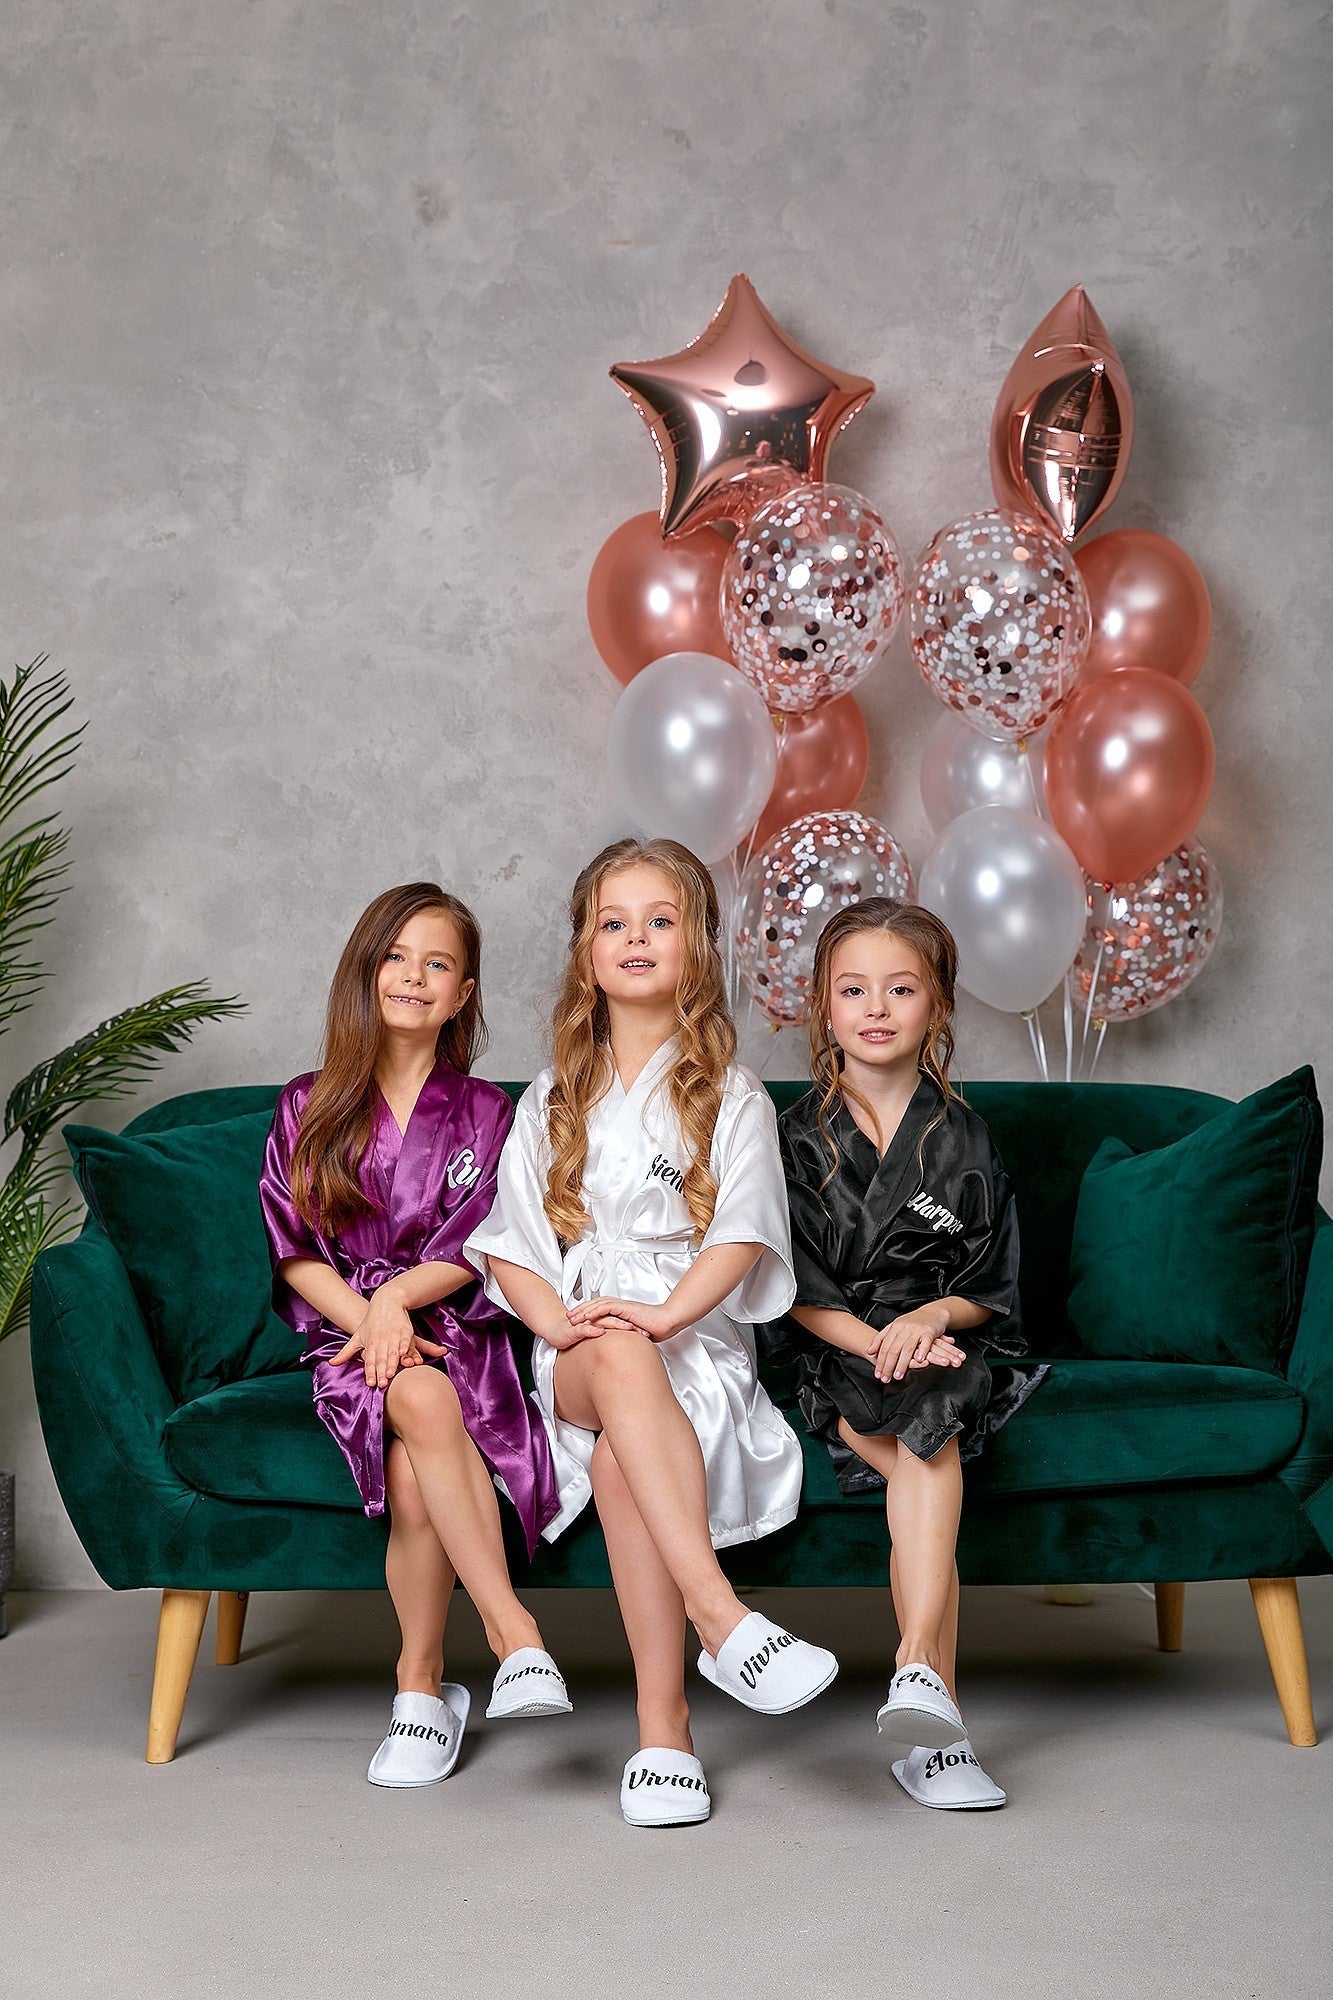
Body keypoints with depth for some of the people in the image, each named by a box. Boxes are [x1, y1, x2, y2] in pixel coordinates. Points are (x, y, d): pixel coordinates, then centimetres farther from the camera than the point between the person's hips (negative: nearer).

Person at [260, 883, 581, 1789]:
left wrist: (399, 1295, -16)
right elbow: (296, 1252, 6)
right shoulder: (309, 1108, 11)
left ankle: (421, 1680, -18)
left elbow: (477, 1250, 3)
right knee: (426, 1400, -36)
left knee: (414, 1476, -32)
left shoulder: (485, 1112, 10)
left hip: (454, 1329, 0)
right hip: (347, 1333, 0)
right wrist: (367, 1317, -12)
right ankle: (514, 1632, -37)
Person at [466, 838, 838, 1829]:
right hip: (578, 1358, 1)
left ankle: (663, 1728, -36)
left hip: (697, 1340, -1)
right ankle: (722, 1616, -50)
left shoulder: (732, 1097, 12)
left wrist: (667, 1311, -22)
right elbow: (508, 1244, 11)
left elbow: (741, 1234, -3)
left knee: (622, 1458, -35)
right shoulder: (554, 1103, 19)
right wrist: (563, 1321, -10)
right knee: (619, 1361, -38)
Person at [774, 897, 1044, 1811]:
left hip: (945, 1339, 1)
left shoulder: (961, 1138, 9)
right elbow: (798, 1289, -1)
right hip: (833, 1357, -1)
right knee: (931, 1461, -31)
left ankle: (919, 1668, -43)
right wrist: (876, 1343, -18)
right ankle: (939, 1718, -37)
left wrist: (931, 1316, -14)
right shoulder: (799, 1136, 7)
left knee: (926, 1454, -34)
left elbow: (990, 1286, 8)